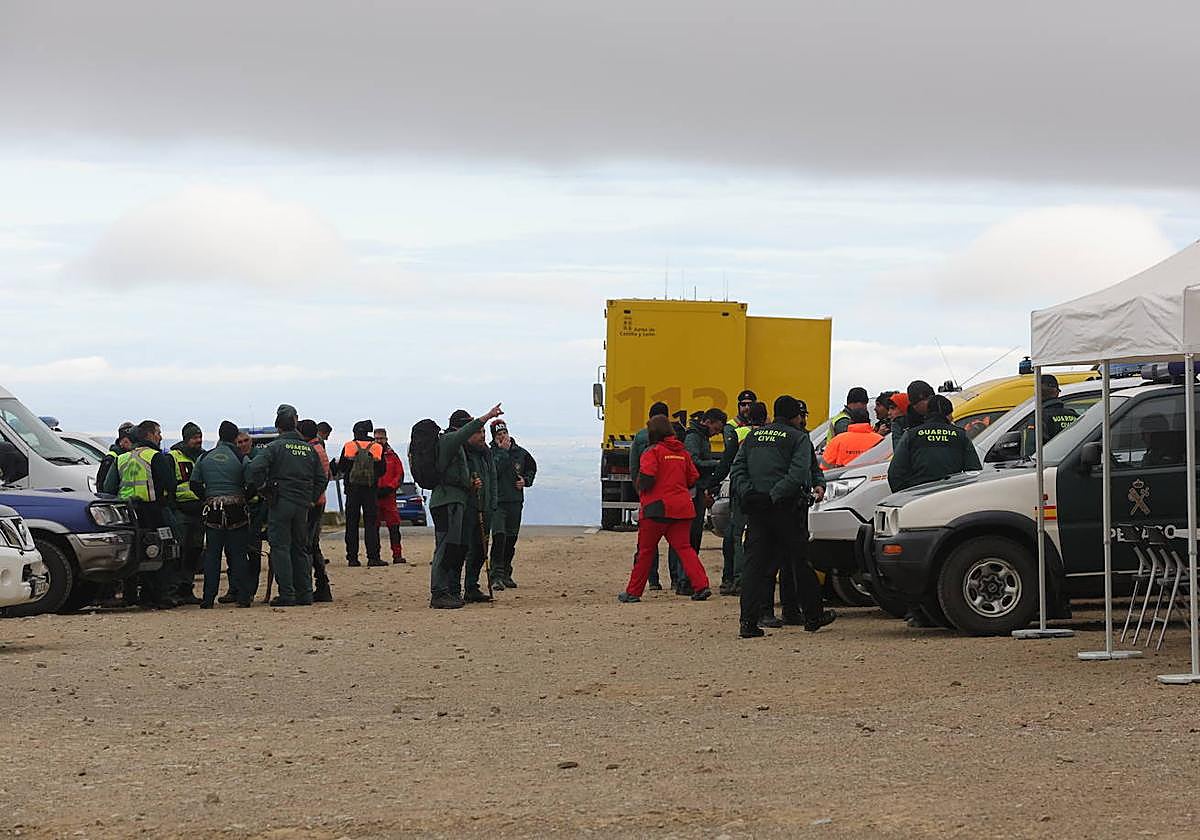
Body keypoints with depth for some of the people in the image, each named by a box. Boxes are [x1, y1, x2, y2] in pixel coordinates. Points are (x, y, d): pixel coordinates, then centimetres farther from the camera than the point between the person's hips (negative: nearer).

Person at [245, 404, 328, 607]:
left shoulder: (275, 446, -6)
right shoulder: (309, 449, 10)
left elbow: (255, 468, -18)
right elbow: (321, 478, 13)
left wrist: (260, 487, -3)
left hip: (280, 503, -5)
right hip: (303, 505, 5)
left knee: (280, 547, -2)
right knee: (300, 548, 13)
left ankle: (287, 594, -8)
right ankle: (305, 593, 11)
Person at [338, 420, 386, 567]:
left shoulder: (348, 447, -3)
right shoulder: (377, 448, 0)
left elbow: (341, 468, 2)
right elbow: (382, 471, 5)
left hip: (352, 489, 0)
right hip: (371, 490, 0)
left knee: (352, 523, 6)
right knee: (371, 523, 2)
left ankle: (352, 557, 3)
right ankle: (373, 557, -5)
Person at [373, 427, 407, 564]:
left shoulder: (392, 455, 9)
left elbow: (400, 475, 6)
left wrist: (389, 488, -8)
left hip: (389, 495, 0)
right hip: (373, 496, 0)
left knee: (394, 526, -2)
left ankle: (397, 555, -1)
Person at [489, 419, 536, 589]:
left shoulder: (520, 452, 9)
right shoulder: (490, 453, -6)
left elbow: (532, 468, 24)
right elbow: (493, 472, -22)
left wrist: (526, 480, 6)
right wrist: (503, 451, -19)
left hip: (515, 501, 5)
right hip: (497, 501, -5)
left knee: (511, 539, 10)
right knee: (499, 536, -18)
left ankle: (506, 574, 21)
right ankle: (497, 575, -20)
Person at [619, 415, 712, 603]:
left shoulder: (653, 452, -9)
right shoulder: (682, 453, 9)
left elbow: (646, 479, -20)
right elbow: (693, 479, 11)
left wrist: (641, 485, 2)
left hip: (657, 508, -5)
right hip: (682, 507, 5)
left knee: (646, 551, 5)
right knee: (684, 547, 6)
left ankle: (633, 592, 13)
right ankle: (701, 586, -9)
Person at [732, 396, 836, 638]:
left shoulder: (753, 436, 15)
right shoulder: (799, 438, -1)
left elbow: (737, 470, 7)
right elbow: (798, 473, -16)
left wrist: (747, 493, -4)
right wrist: (776, 494, -16)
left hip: (755, 508, 4)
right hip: (785, 508, -4)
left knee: (755, 562, 1)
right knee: (800, 560, 9)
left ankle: (748, 621, -8)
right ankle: (813, 616, 19)